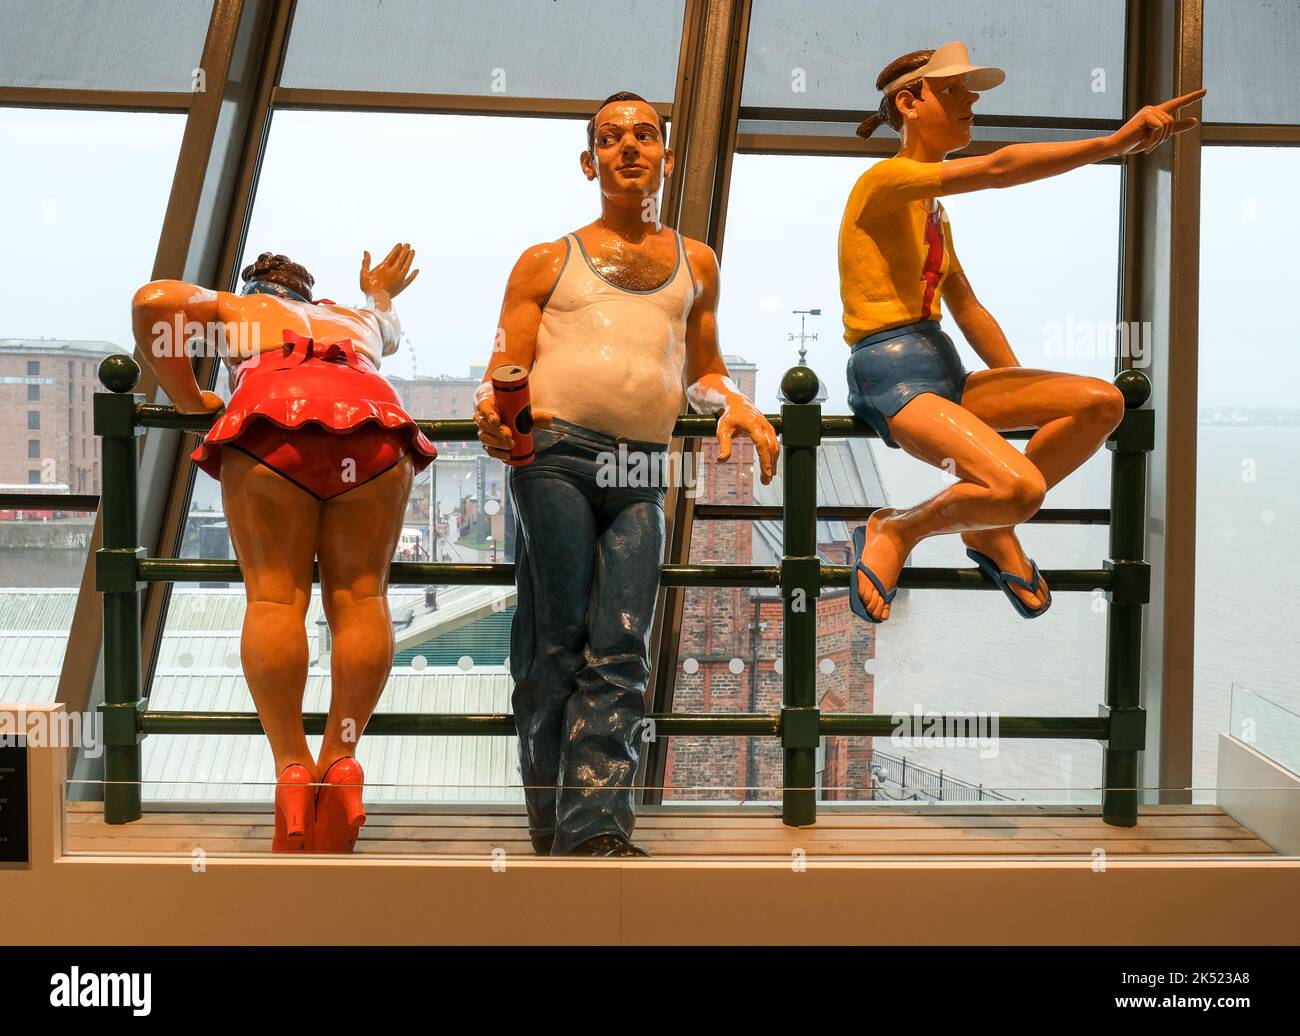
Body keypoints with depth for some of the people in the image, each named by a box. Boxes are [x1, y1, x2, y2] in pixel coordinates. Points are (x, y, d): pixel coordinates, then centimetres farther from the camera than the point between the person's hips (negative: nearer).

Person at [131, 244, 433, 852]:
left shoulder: (232, 307, 34)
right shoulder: (356, 316, 42)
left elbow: (154, 299, 14)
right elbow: (389, 333, 66)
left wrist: (188, 398, 23)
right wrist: (381, 295, 86)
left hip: (271, 410, -2)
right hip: (370, 408, 2)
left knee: (274, 594, -2)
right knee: (360, 595, 2)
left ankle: (292, 766, -10)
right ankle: (341, 758, -9)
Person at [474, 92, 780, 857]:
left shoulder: (695, 263, 25)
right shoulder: (547, 261, 17)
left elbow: (703, 373, 31)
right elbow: (504, 373, 11)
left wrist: (732, 402, 7)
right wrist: (496, 414, -13)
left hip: (643, 475, 2)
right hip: (555, 452, -2)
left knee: (621, 650, -9)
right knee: (558, 642, -5)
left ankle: (596, 827, -13)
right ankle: (552, 820, 4)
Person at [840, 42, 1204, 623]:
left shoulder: (932, 209, 22)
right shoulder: (884, 180, -6)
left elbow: (968, 309, 22)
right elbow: (999, 169, -20)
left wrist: (1023, 392, 13)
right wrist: (1116, 142, -22)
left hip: (943, 371, 9)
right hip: (890, 373, -9)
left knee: (1102, 402, -6)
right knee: (1020, 487, -29)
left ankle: (991, 531, 4)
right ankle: (897, 532, -5)